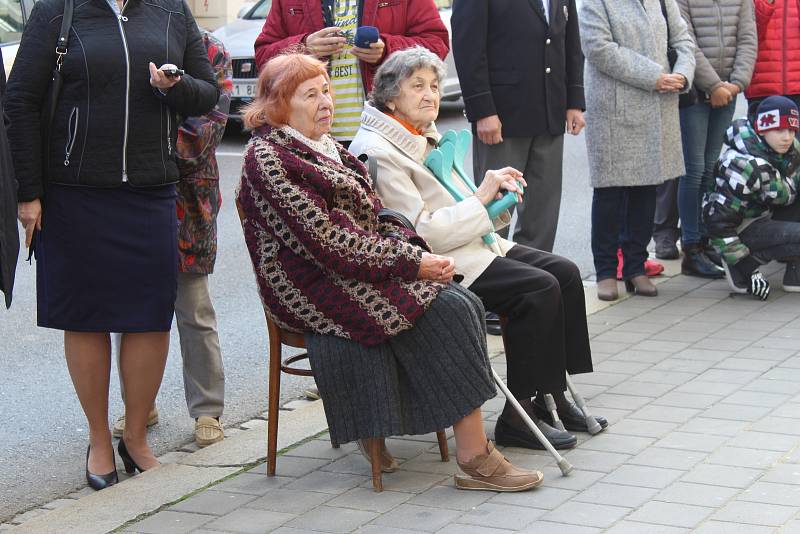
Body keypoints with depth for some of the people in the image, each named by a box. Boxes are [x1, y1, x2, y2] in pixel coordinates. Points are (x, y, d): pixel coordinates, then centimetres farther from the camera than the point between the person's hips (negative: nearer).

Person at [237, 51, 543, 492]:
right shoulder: (268, 159, -12)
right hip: (321, 290, -9)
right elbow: (328, 242, -19)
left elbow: (368, 220, 18)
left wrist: (414, 249, -2)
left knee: (465, 303, -12)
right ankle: (474, 458, -19)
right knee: (448, 309, -21)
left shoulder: (324, 147, 17)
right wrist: (410, 262, -18)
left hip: (355, 270, 9)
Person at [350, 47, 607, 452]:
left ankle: (552, 397, 2)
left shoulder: (425, 136, 15)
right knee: (540, 289, -22)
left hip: (471, 248, 10)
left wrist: (497, 191, 2)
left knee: (565, 273, -3)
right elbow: (419, 232, -21)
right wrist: (481, 198, -15)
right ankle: (518, 416, -16)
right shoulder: (377, 152, -15)